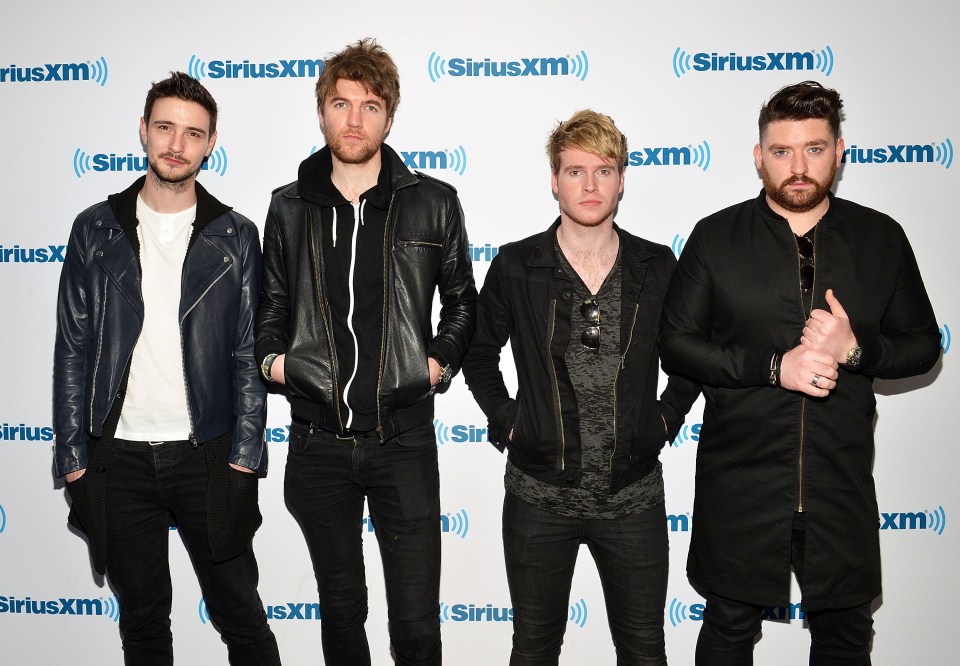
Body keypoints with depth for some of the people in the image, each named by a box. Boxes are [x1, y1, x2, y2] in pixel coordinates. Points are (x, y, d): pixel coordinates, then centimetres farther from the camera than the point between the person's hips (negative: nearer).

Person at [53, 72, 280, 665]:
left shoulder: (235, 236, 2)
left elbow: (249, 354, 0)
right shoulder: (96, 230, 4)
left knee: (241, 616, 6)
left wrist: (244, 455, -6)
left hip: (207, 455, -1)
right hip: (118, 458, 2)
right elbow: (73, 350, 4)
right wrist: (73, 457, -1)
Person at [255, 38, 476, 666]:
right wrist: (272, 358, -2)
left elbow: (462, 301, 12)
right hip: (318, 442, 2)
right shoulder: (289, 208, 6)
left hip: (404, 438, -2)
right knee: (340, 608, 17)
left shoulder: (434, 203, 1)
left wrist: (439, 361, -3)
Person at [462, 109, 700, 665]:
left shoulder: (658, 267, 0)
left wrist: (667, 418, 4)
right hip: (539, 496, 0)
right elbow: (478, 351, 10)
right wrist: (505, 420, 1)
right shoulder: (516, 266, -3)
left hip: (635, 496, 1)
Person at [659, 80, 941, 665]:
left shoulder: (881, 238, 2)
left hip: (842, 483, 2)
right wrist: (774, 365, -18)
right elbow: (676, 344, -5)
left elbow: (924, 345, 6)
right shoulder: (716, 238, -3)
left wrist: (856, 349, -15)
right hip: (740, 480, -1)